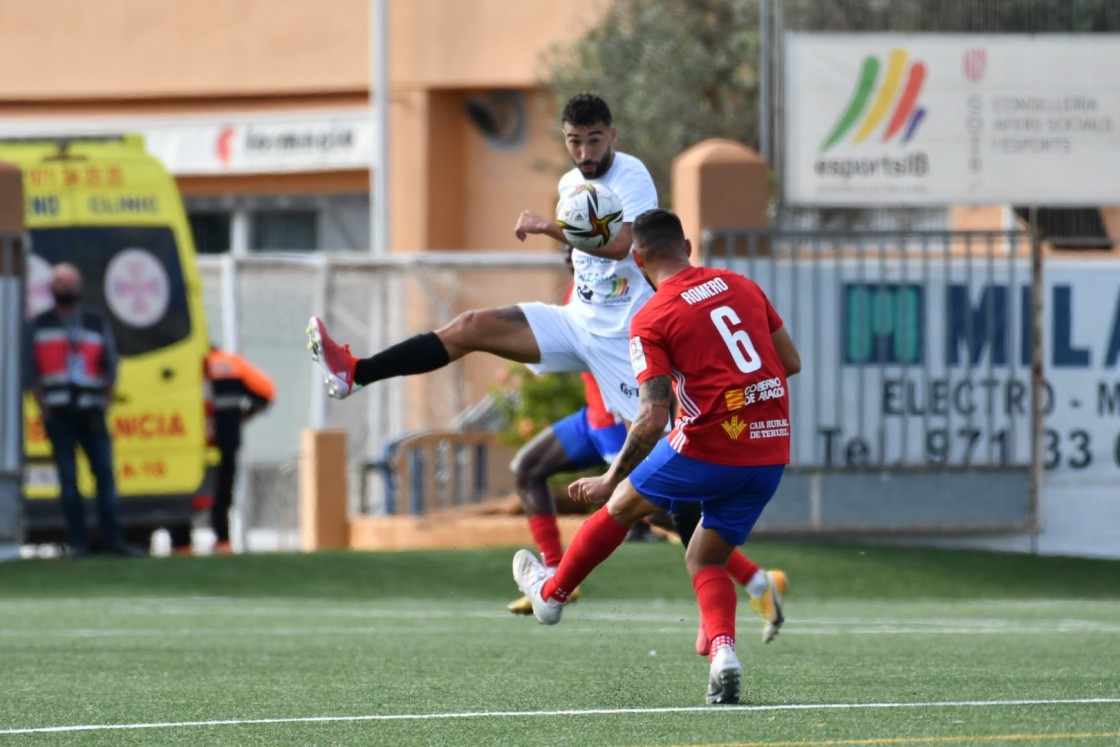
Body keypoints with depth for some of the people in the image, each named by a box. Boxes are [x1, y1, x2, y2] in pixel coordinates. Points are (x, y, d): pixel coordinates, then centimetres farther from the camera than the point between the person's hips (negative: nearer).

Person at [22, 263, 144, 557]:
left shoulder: (97, 323, 13)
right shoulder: (39, 326, 10)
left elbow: (110, 366, 13)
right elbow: (30, 370, 6)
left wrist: (104, 404, 3)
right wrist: (43, 407, -3)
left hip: (90, 411, 1)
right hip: (57, 412, -1)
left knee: (104, 473, -4)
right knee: (68, 476, -2)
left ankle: (112, 539, -3)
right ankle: (78, 541, 0)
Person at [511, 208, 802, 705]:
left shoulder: (650, 321, -7)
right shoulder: (740, 286, 10)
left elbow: (653, 419, -14)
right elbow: (791, 362, 16)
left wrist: (611, 478, -5)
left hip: (709, 445, -5)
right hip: (771, 452, 5)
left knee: (621, 505, 21)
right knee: (705, 560, 15)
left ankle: (551, 593, 41)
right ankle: (723, 654, -12)